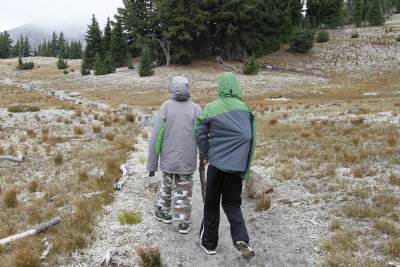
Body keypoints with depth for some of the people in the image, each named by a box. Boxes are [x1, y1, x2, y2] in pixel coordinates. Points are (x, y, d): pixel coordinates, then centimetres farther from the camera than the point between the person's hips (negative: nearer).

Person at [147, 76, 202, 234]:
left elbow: (156, 137, -9)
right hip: (187, 160, 0)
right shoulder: (195, 108, -4)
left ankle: (162, 211, 38)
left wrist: (152, 164, -2)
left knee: (167, 183, 24)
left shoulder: (166, 106, -6)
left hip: (168, 159, 1)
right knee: (183, 190, 15)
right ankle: (182, 222, 16)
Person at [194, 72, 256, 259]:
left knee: (211, 204, 14)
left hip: (217, 163, -2)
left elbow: (200, 134, -2)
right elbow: (250, 136, 4)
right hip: (237, 165, 2)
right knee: (232, 204, 16)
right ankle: (241, 239, -2)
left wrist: (207, 155, 12)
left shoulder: (211, 108, -6)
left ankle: (209, 243, 25)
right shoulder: (244, 108, -1)